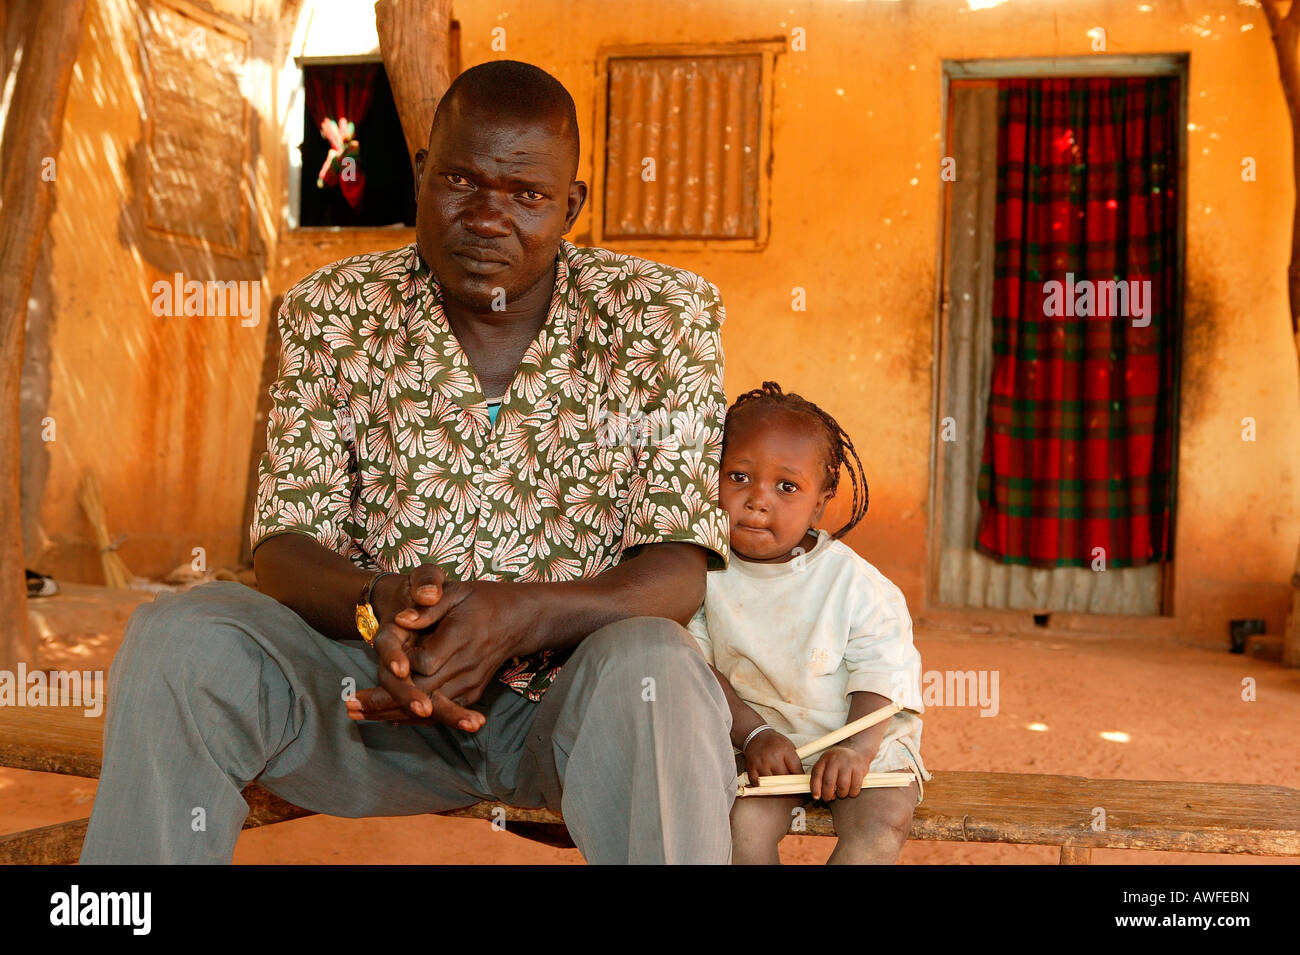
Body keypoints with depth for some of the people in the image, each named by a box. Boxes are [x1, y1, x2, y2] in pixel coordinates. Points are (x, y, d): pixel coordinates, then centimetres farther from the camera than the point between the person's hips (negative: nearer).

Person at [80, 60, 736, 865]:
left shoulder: (659, 317, -6)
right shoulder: (336, 313, 0)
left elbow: (679, 572, -13)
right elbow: (285, 547, -4)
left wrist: (516, 615, -33)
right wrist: (376, 607, -29)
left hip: (581, 685, -2)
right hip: (386, 681, 2)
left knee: (649, 663, -36)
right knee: (177, 639, -21)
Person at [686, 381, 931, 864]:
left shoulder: (852, 580, -8)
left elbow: (883, 671, -10)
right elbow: (701, 666, -5)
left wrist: (857, 749, -26)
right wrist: (754, 735, -18)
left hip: (857, 735, 0)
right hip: (754, 735, 1)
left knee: (883, 823, -25)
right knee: (743, 821, -26)